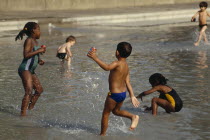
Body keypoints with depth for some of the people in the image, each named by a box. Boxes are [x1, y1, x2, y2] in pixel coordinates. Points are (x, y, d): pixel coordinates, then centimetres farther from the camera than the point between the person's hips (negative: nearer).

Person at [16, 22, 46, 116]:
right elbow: (26, 55, -23)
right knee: (29, 92, -19)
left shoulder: (35, 41, 17)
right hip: (25, 69, -10)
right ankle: (23, 113, -23)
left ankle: (30, 108, 27)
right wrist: (39, 51, -20)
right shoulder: (29, 40, -12)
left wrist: (39, 60, 11)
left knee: (39, 90, 17)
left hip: (31, 71, 10)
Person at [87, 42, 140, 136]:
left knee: (105, 113, 10)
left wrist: (95, 58, -42)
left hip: (114, 94, -8)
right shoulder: (126, 66, 6)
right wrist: (132, 96, 8)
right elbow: (127, 82, 7)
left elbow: (107, 67, -41)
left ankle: (102, 134, 19)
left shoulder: (117, 63, -20)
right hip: (123, 93, 8)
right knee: (116, 111, 29)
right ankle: (133, 117, 9)